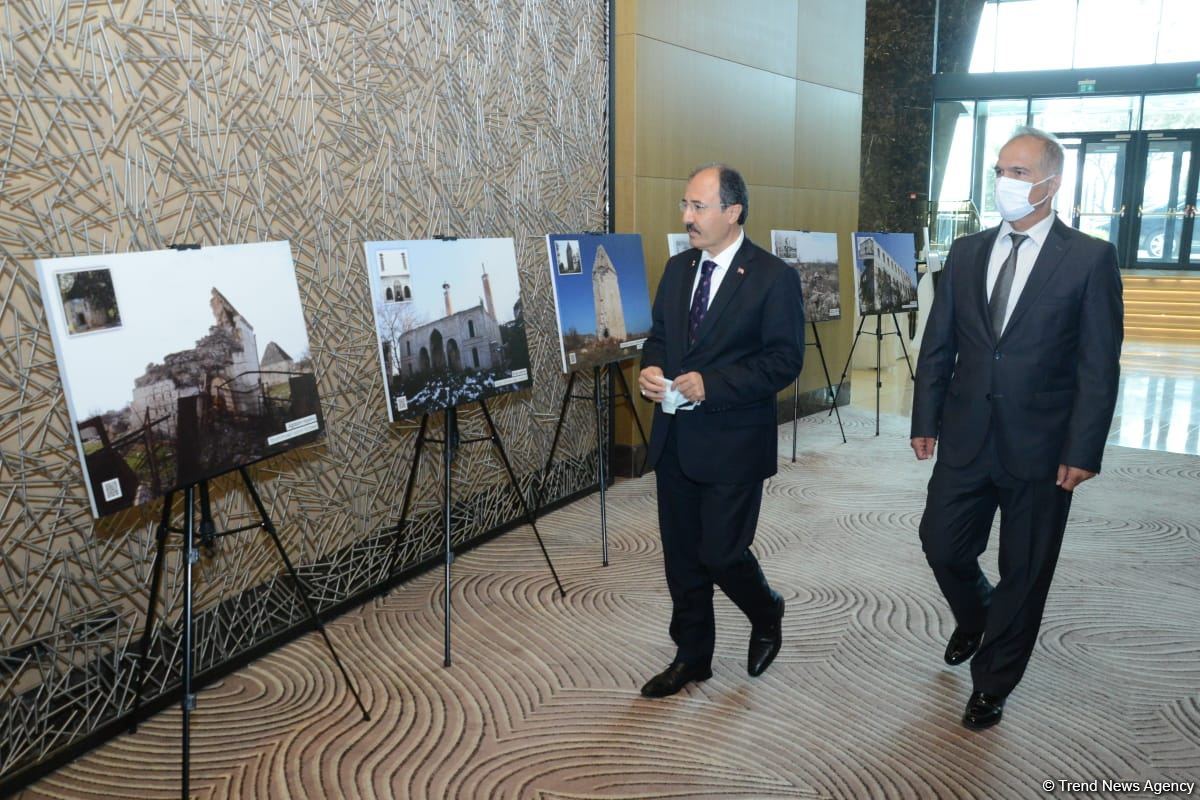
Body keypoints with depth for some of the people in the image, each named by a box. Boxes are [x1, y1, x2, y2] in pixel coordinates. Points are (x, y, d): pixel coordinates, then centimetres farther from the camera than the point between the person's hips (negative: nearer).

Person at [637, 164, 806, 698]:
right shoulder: (678, 269, 10)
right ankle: (691, 657, 30)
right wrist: (651, 367, -6)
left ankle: (766, 615, 32)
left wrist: (711, 385, -22)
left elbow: (785, 360, -13)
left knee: (722, 553, -2)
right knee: (681, 555, 13)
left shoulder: (774, 278, -10)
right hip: (674, 439, 6)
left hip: (733, 442, -6)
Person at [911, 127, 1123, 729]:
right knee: (942, 547, 10)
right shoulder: (966, 253, 5)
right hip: (966, 441, 4)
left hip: (1040, 449, -3)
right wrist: (926, 421, 4)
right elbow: (938, 345, 8)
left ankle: (991, 684, 30)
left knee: (1024, 574, 9)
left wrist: (1083, 452, -11)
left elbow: (1099, 367, -8)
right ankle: (975, 618, 43)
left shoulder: (1089, 259, -7)